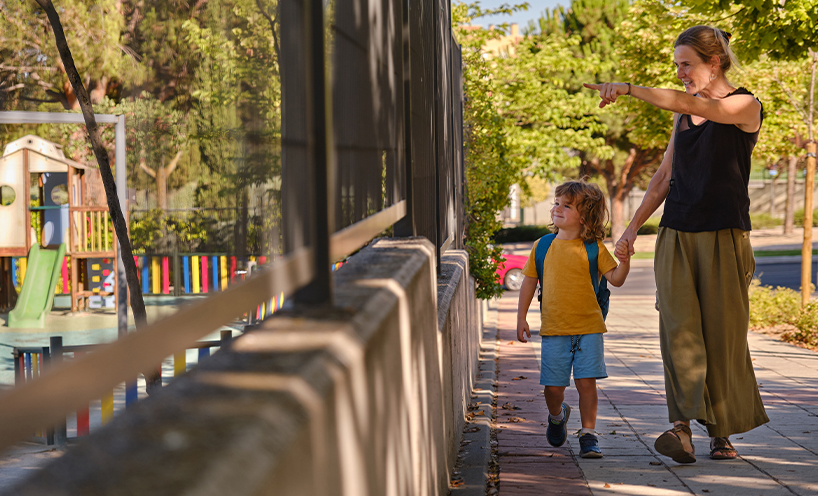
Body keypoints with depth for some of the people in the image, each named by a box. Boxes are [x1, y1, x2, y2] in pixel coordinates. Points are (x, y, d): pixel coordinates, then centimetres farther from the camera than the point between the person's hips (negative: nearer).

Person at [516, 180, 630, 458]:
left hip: (588, 327, -1)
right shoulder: (543, 246, 6)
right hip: (554, 329, 2)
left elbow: (615, 279, -2)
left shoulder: (593, 248, 0)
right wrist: (521, 318, 9)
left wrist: (625, 262, -23)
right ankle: (557, 415, 34)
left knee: (586, 381, -7)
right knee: (553, 386, 2)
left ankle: (588, 434, 5)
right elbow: (529, 281, 12)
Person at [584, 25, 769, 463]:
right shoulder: (683, 114, 15)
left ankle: (721, 432, 14)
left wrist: (629, 89, -26)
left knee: (722, 334, -1)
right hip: (676, 234, 5)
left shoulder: (745, 106, -5)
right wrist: (634, 225, 16)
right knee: (678, 328, -11)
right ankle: (682, 431, -21)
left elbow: (690, 104, -22)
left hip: (724, 235, -5)